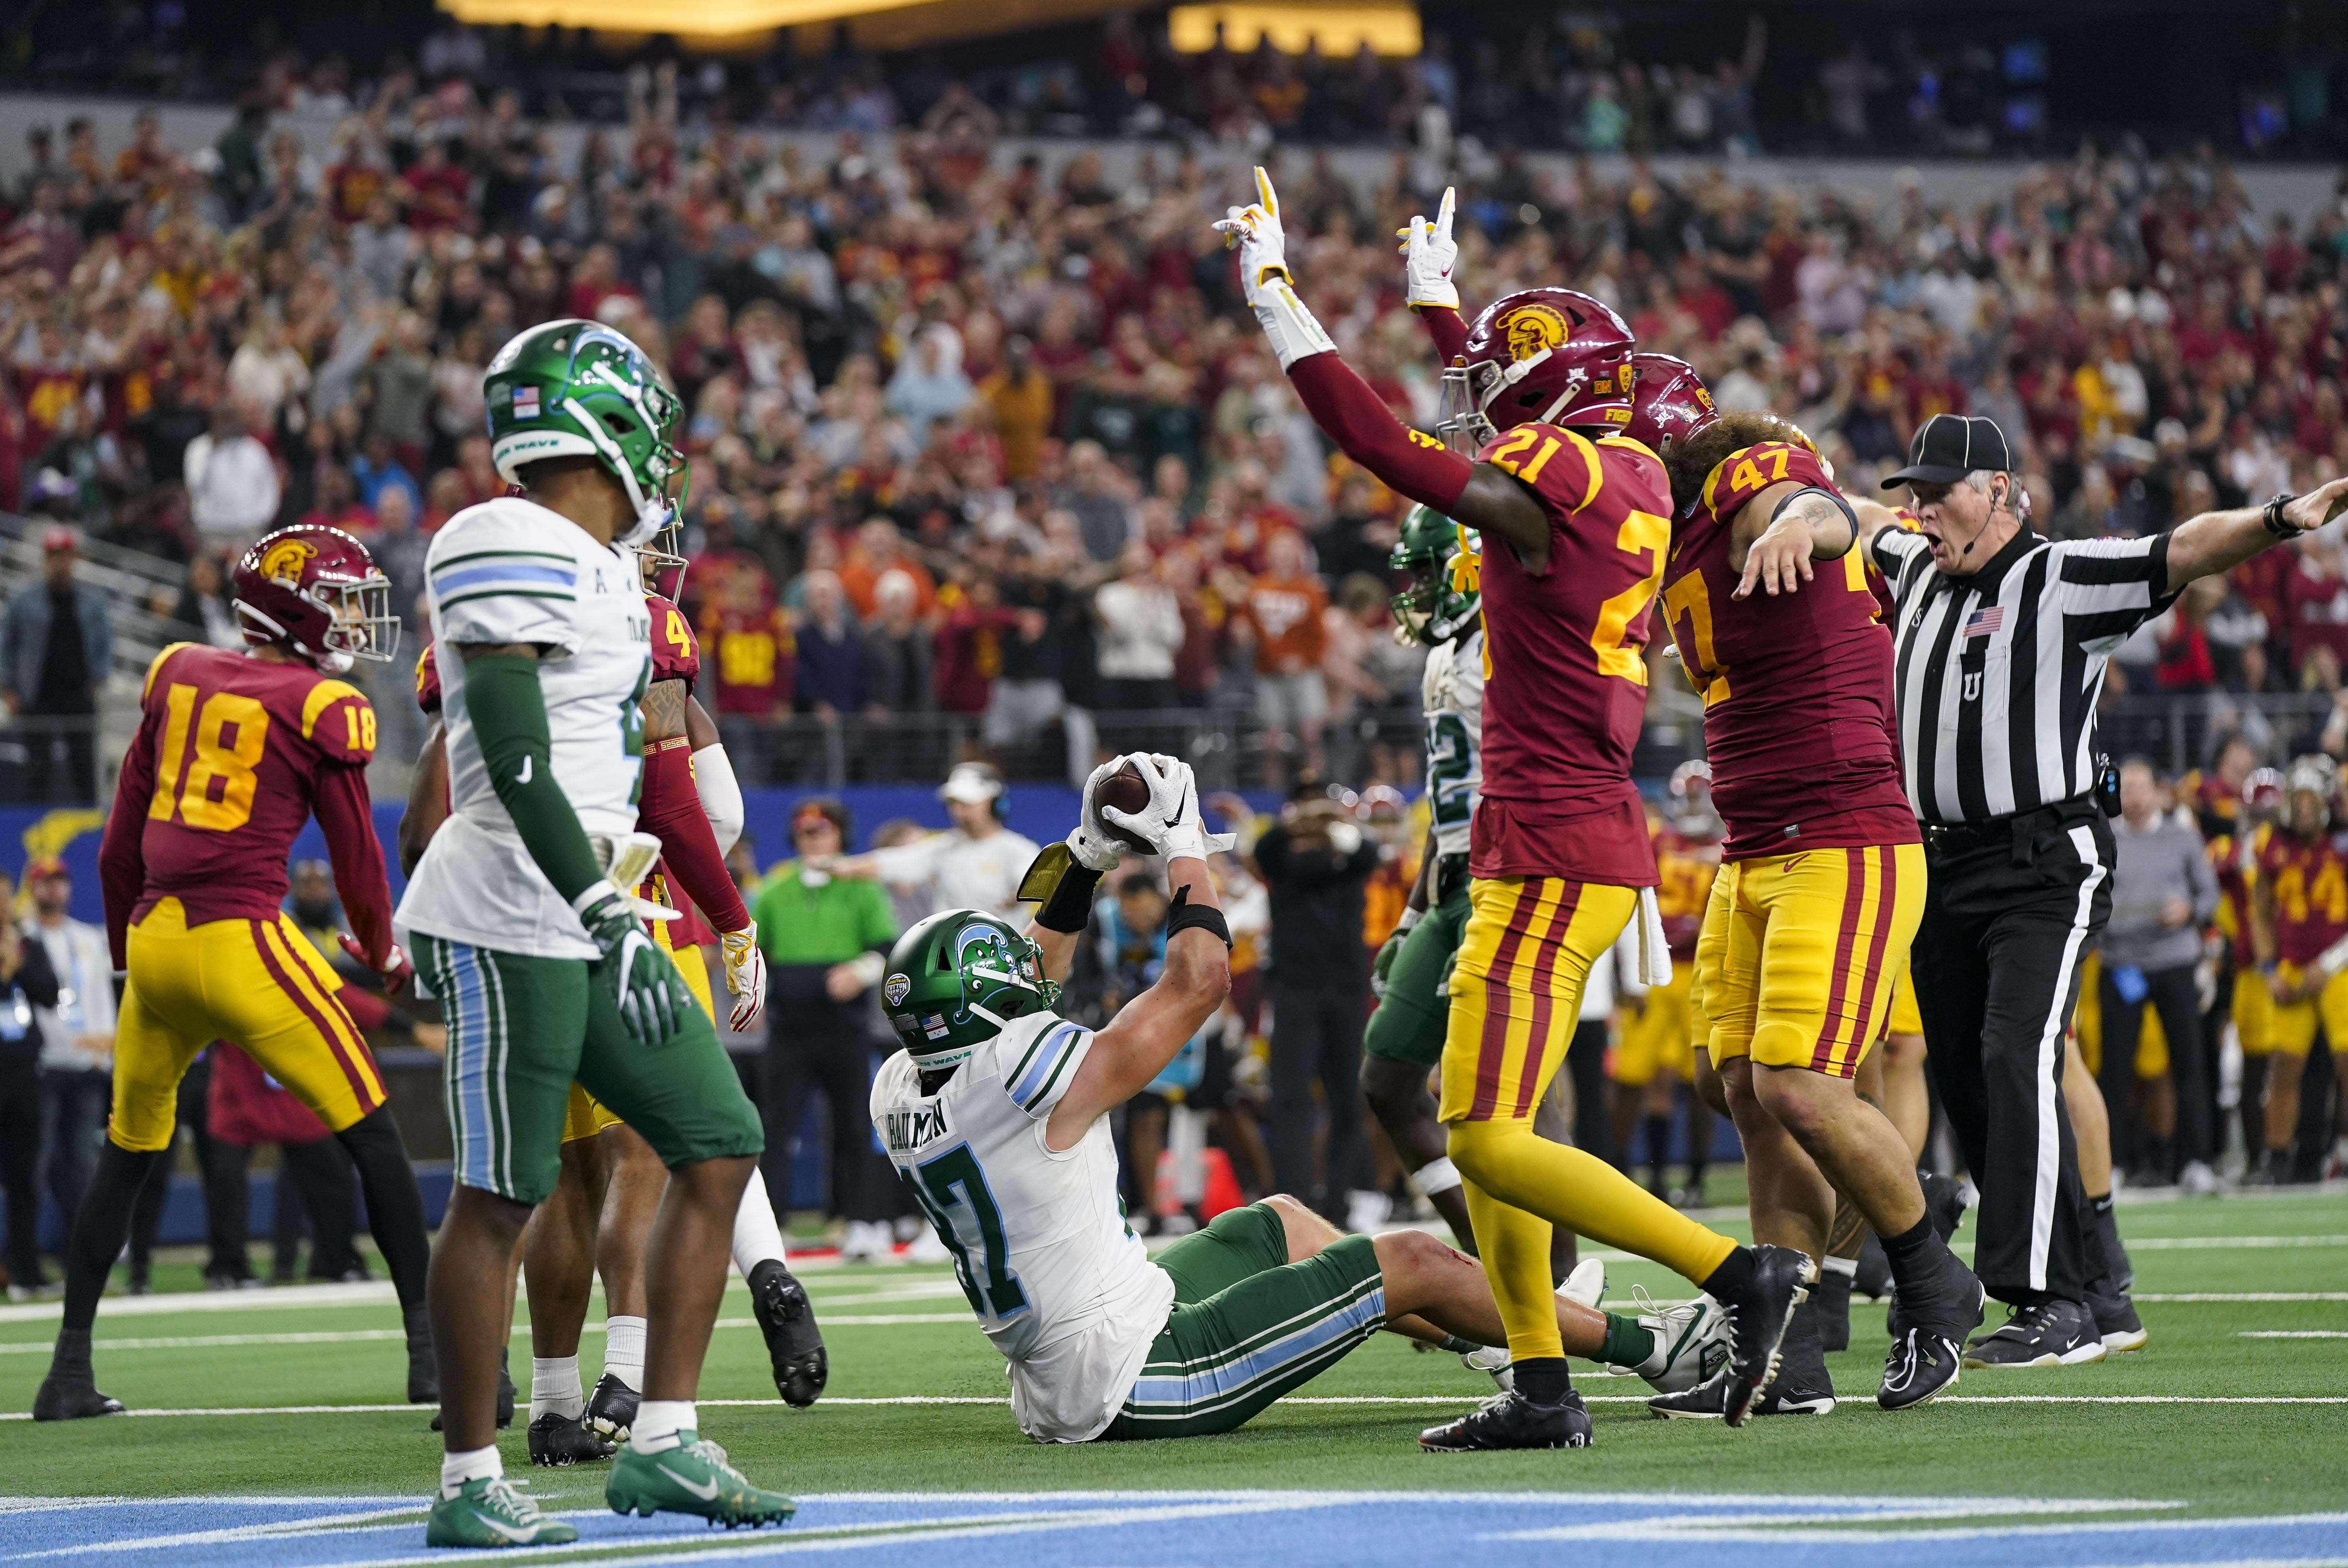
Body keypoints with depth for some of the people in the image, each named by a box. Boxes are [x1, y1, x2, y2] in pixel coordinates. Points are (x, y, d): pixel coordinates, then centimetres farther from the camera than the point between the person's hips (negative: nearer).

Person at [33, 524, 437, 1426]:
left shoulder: (178, 677, 12)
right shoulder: (325, 709, -3)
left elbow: (120, 847, 16)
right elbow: (355, 857, 5)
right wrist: (382, 952, 23)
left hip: (153, 938, 6)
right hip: (242, 941, -6)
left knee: (129, 1149, 20)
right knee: (372, 1136, 4)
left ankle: (70, 1369, 20)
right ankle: (430, 1348, -1)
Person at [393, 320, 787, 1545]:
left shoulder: (599, 566, 16)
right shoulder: (514, 555, -14)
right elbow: (516, 763, -21)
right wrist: (609, 917, -24)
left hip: (582, 918, 10)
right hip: (512, 921, -10)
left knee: (719, 1147, 8)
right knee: (500, 1197, -4)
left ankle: (663, 1443, 10)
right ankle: (468, 1481, 4)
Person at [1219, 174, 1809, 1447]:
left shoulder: (1552, 480, -15)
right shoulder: (1633, 482, 12)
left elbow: (1384, 446, -16)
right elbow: (1487, 440, 33)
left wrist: (1276, 295, -9)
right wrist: (1436, 302, 43)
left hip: (1551, 852, -9)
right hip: (1589, 846, 9)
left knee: (1488, 1138, -10)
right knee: (1481, 1128, 12)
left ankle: (1737, 1272, -13)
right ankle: (1543, 1389, 12)